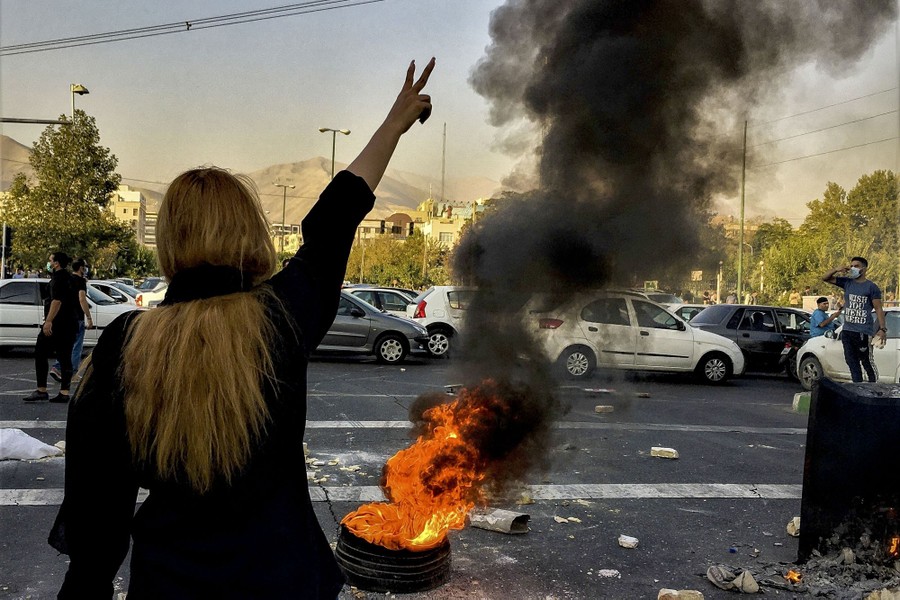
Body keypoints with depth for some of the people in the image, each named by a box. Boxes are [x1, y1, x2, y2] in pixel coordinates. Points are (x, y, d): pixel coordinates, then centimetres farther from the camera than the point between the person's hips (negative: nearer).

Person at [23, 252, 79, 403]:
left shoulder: (58, 278, -10)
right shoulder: (68, 277, 19)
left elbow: (57, 301, -23)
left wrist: (48, 321, -28)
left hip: (56, 324, -9)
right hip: (70, 325, 9)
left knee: (40, 354, -2)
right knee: (65, 358, 6)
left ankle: (41, 390, -5)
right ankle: (64, 392, 4)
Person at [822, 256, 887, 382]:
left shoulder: (871, 287, -2)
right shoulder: (847, 283, 12)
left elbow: (878, 309, -4)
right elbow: (825, 278, 15)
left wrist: (882, 329, -12)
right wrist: (836, 269, -3)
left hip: (863, 332, -5)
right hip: (847, 331, 6)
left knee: (867, 363, -3)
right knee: (852, 363, 8)